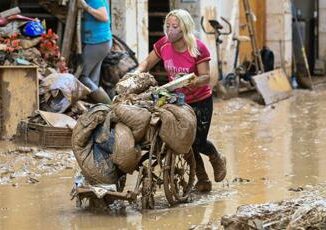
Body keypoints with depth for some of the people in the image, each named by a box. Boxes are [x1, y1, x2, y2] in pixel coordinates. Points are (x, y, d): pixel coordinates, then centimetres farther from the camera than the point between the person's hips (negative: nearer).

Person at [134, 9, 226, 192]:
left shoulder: (198, 48, -20)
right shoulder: (163, 45, -10)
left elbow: (206, 77, -21)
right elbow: (147, 63, 2)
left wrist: (191, 81, -41)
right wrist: (136, 73, -18)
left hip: (200, 101, -4)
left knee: (198, 141, -6)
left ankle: (218, 159, 30)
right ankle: (202, 180, 22)